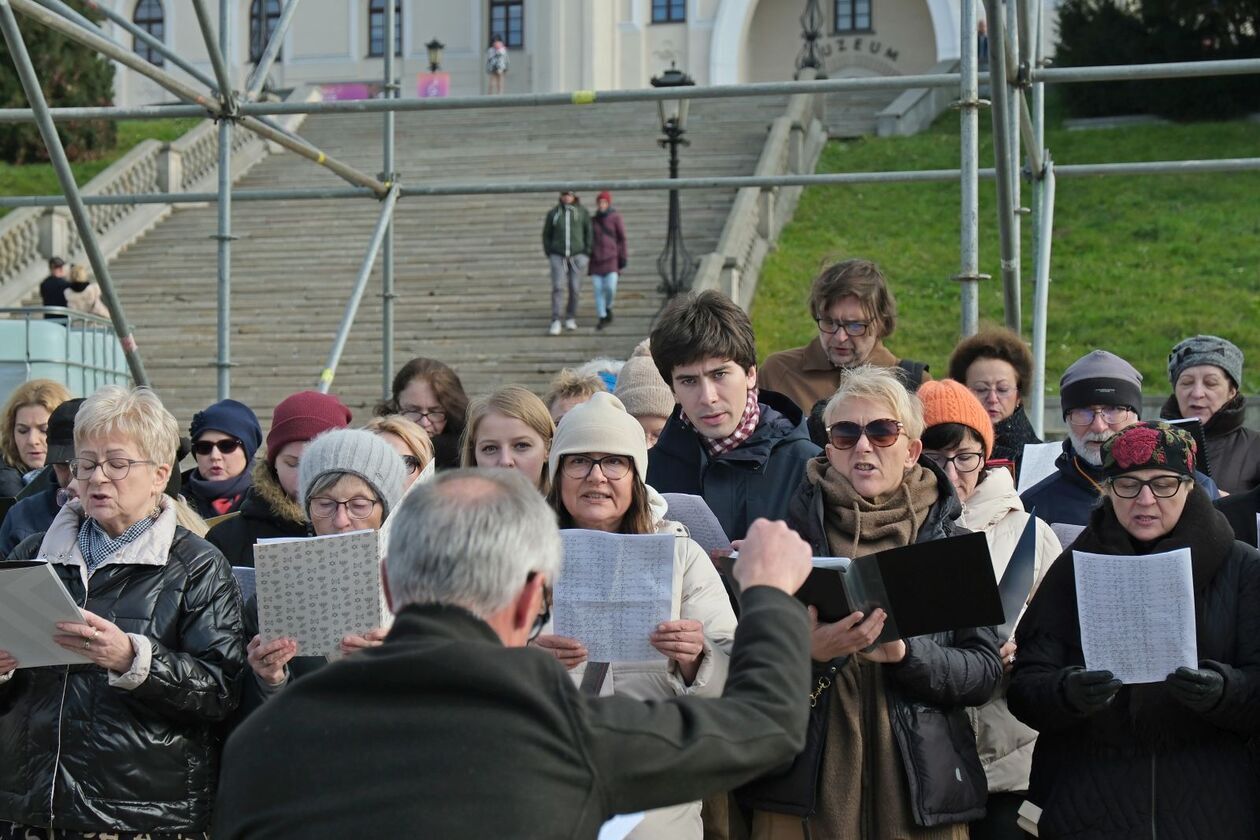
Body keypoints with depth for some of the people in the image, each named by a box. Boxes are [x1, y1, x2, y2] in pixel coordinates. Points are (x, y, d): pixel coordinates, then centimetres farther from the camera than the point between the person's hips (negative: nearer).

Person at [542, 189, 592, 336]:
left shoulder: (582, 212, 3)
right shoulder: (553, 213, 5)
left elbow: (589, 232, 6)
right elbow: (546, 234, 13)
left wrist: (587, 253, 0)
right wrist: (549, 253, 5)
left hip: (578, 255, 0)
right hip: (558, 256, 0)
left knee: (574, 288, 2)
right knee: (557, 287, -9)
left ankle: (571, 318, 19)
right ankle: (555, 322, -9)